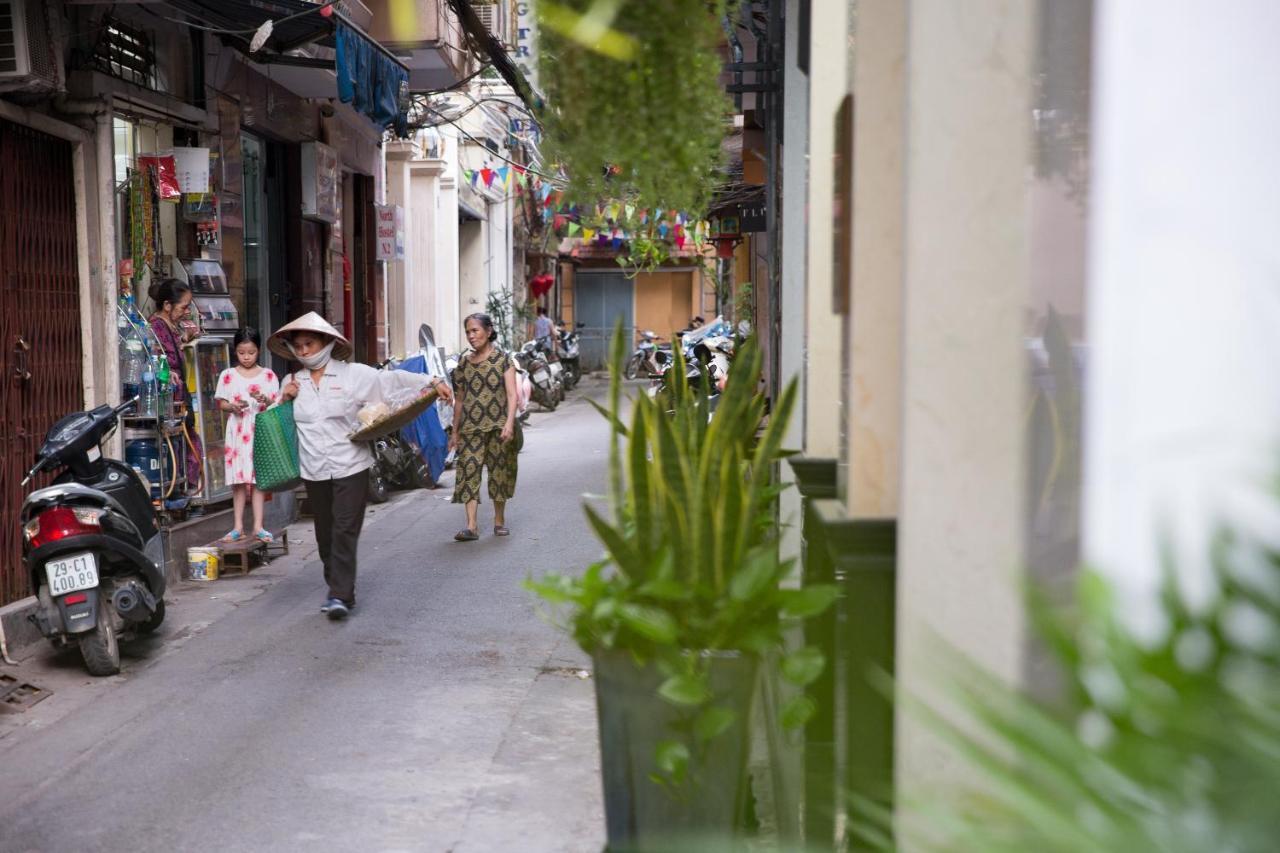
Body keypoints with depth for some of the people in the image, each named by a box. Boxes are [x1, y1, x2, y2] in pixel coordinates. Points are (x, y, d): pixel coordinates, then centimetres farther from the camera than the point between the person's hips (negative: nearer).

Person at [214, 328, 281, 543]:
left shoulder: (268, 375, 4)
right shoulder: (228, 375, 5)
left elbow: (277, 404, 4)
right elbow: (221, 403, 6)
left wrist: (266, 401, -16)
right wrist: (233, 407, -14)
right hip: (237, 431, 0)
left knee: (258, 478, 1)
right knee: (238, 479, 2)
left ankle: (258, 526, 4)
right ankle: (238, 527, 7)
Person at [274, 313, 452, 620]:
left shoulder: (353, 375, -2)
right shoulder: (293, 383, 11)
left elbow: (393, 379, -3)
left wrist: (432, 381, -10)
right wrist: (283, 399, 0)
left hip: (350, 467, -4)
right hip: (314, 471, 4)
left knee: (345, 532, -8)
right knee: (326, 534, 9)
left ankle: (341, 595, -8)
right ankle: (337, 590, 19)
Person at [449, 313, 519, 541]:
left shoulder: (503, 359, 0)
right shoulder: (464, 362, 10)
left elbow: (512, 394, -6)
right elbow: (459, 399, 15)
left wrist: (509, 423, -18)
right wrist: (455, 432, 15)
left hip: (497, 426, -2)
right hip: (470, 428, 2)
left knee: (499, 471, 5)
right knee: (468, 471, -8)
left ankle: (499, 520, 22)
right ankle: (471, 525, -11)